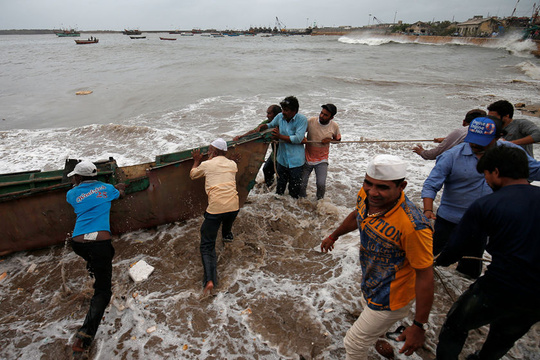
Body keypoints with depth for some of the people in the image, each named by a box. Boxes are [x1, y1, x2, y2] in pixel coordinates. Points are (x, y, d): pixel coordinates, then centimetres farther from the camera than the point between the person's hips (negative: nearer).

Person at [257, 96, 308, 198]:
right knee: (280, 185, 20)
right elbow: (270, 125, 21)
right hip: (282, 158, 4)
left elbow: (298, 139, -23)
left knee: (294, 190, 8)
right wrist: (262, 127, 0)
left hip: (295, 160, -4)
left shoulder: (302, 120, -14)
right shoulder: (280, 117, 0)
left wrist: (280, 136, -19)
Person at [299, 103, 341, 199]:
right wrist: (302, 138, -22)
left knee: (321, 184, -13)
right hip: (307, 158, 1)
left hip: (322, 161, -1)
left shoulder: (334, 126, -9)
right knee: (301, 184, 5)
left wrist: (330, 140, -13)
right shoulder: (311, 121, -12)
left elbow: (338, 139, 8)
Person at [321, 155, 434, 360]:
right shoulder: (365, 195, -17)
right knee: (366, 305, 40)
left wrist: (420, 326, -21)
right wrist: (334, 235, 23)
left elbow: (425, 275, -29)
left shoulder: (413, 226, -40)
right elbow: (356, 216, 6)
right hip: (371, 284, 8)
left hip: (390, 299, -8)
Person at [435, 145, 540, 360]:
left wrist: (440, 260, 12)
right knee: (505, 337, 31)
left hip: (500, 290, -6)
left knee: (455, 326, 18)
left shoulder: (485, 205, -16)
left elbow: (456, 248, -9)